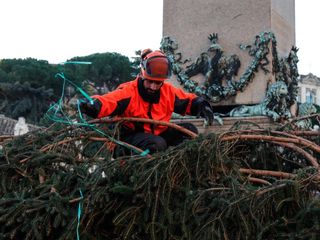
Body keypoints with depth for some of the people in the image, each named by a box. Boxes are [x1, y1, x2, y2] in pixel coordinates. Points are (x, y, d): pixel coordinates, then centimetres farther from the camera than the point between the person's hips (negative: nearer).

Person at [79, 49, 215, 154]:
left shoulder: (168, 91, -1)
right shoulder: (129, 91, -17)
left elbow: (189, 101, 12)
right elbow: (109, 102, -33)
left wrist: (202, 106, -8)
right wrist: (93, 106, -54)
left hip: (158, 134, 6)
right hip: (131, 138, -6)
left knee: (189, 130, -7)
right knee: (157, 144, -36)